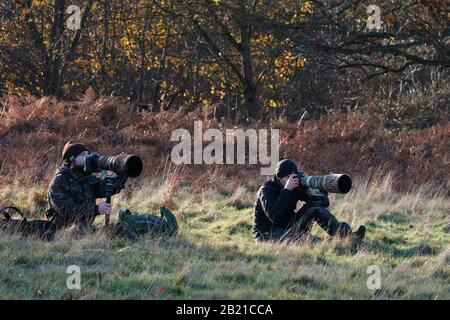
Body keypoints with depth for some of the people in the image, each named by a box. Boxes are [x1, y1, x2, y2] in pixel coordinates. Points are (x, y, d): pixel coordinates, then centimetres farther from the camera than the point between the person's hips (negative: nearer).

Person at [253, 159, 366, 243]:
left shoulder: (296, 187, 3)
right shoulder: (266, 190, -15)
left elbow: (324, 202, -1)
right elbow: (274, 217, -34)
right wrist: (286, 190, -32)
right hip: (268, 234, -6)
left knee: (314, 207, -12)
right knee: (298, 234, -38)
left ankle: (345, 235, -26)